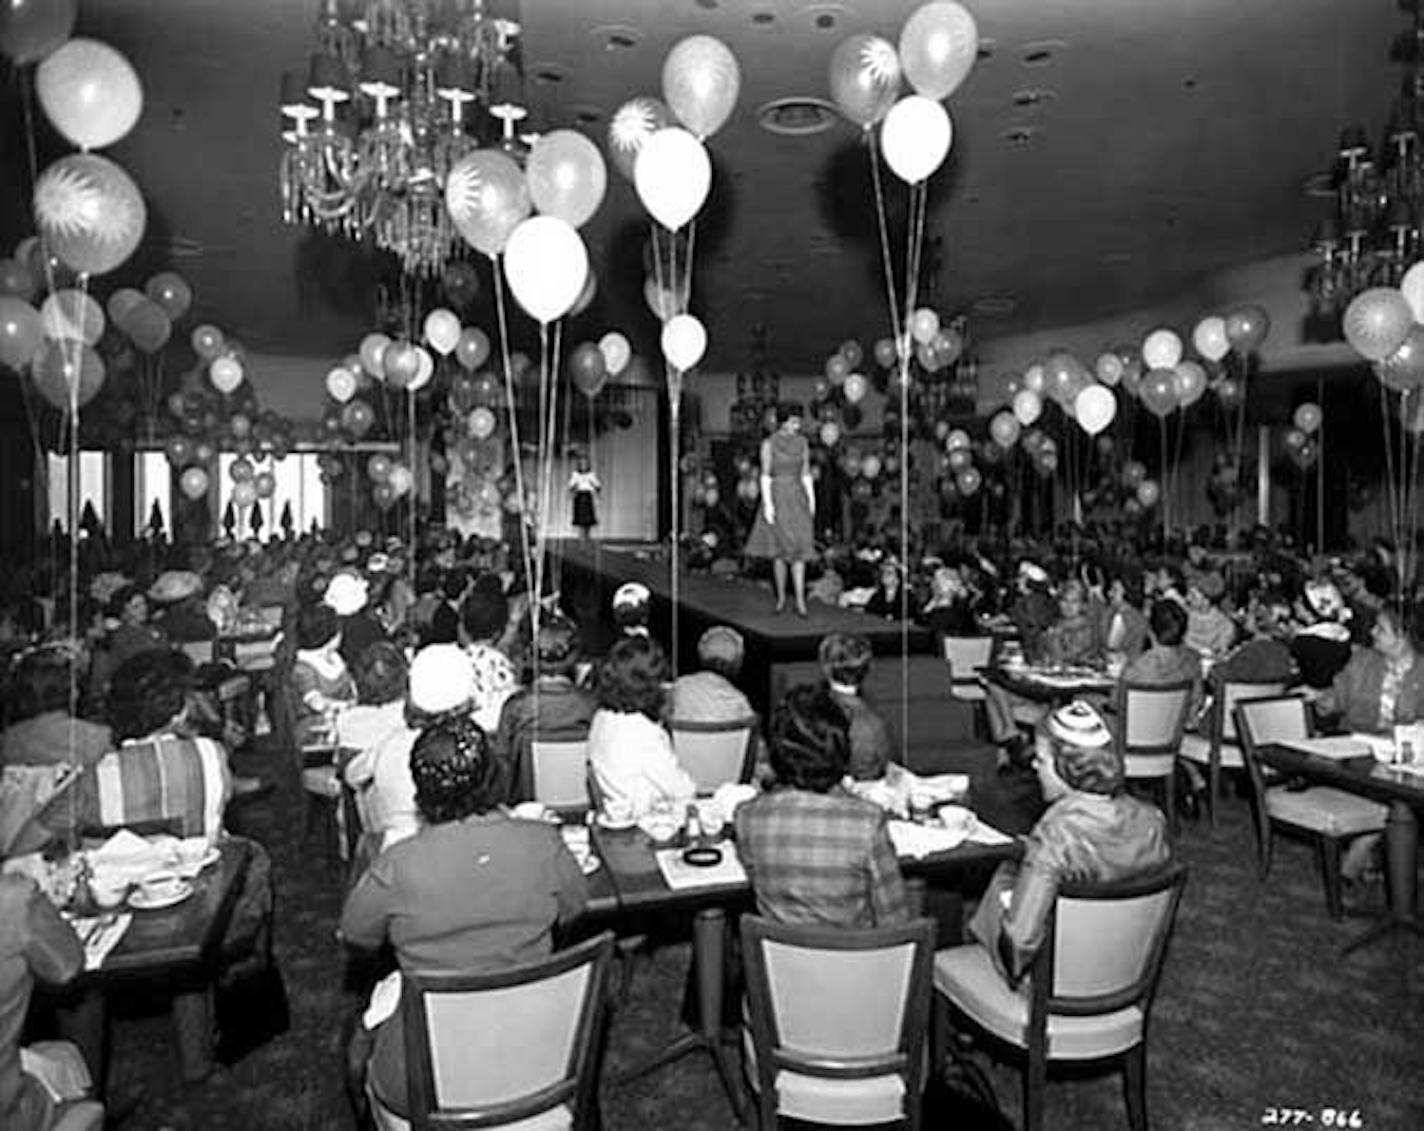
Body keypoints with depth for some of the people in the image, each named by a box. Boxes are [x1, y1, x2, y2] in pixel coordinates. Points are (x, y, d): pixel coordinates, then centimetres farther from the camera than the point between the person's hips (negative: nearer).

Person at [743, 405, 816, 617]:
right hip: (778, 497, -2)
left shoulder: (802, 443, 6)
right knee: (779, 550, 5)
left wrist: (812, 501, 6)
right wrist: (767, 503, -13)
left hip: (798, 498, 2)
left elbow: (806, 475, 10)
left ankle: (800, 598, -8)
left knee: (799, 548, -6)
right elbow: (765, 476, -6)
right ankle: (781, 597, 15)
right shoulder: (769, 443, -4)